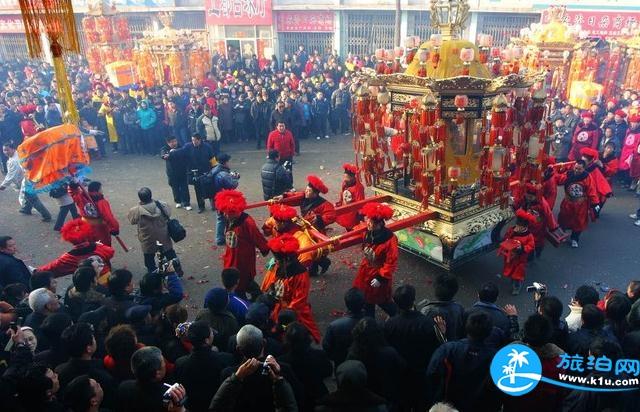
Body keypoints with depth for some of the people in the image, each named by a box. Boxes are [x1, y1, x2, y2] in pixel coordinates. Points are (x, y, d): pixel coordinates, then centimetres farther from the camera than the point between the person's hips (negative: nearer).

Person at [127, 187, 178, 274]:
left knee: (149, 260, 19)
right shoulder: (162, 205, -17)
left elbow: (131, 219, -4)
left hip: (148, 242, -2)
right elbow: (168, 213, 1)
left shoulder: (137, 210, -23)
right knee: (171, 255, 22)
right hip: (164, 239, 2)